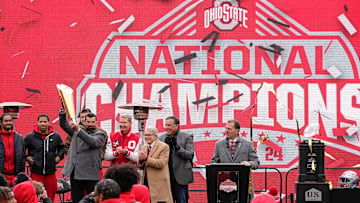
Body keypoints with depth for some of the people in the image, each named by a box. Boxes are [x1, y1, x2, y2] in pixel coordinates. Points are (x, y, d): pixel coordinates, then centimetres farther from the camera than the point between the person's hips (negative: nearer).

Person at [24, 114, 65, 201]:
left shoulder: (56, 136, 6)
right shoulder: (30, 137, -3)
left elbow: (62, 147, 25)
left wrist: (59, 156, 10)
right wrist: (27, 157, -2)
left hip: (51, 172, 3)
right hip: (36, 172, -3)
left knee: (50, 197, 6)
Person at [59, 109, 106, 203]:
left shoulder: (100, 135, 1)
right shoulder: (77, 132, 17)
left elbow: (93, 142, -19)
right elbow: (63, 124, 11)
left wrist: (78, 130, -29)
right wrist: (62, 113, -9)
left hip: (90, 174, -5)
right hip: (75, 173, 5)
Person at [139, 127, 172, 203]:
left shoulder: (164, 147, -5)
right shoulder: (144, 148, 17)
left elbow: (160, 163, -16)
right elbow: (140, 166, 14)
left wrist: (146, 158, -20)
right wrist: (140, 160, -9)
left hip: (159, 184, -6)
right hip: (145, 182, 6)